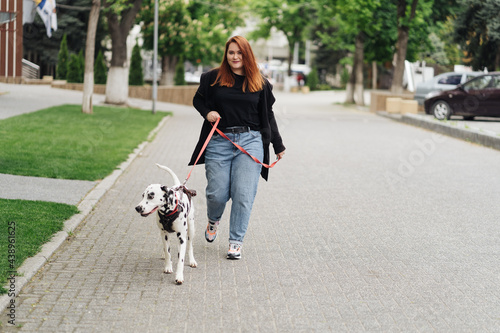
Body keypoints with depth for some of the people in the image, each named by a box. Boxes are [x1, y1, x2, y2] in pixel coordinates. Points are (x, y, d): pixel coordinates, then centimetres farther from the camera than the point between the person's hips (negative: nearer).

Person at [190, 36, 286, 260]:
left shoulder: (260, 84, 9)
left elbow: (268, 115, 16)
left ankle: (236, 242, 6)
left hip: (250, 142, 0)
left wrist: (278, 146, 18)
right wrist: (207, 113, -2)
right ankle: (213, 220, 32)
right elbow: (198, 100, 19)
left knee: (244, 195, -6)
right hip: (219, 142, 0)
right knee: (217, 193, -3)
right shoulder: (213, 78, 6)